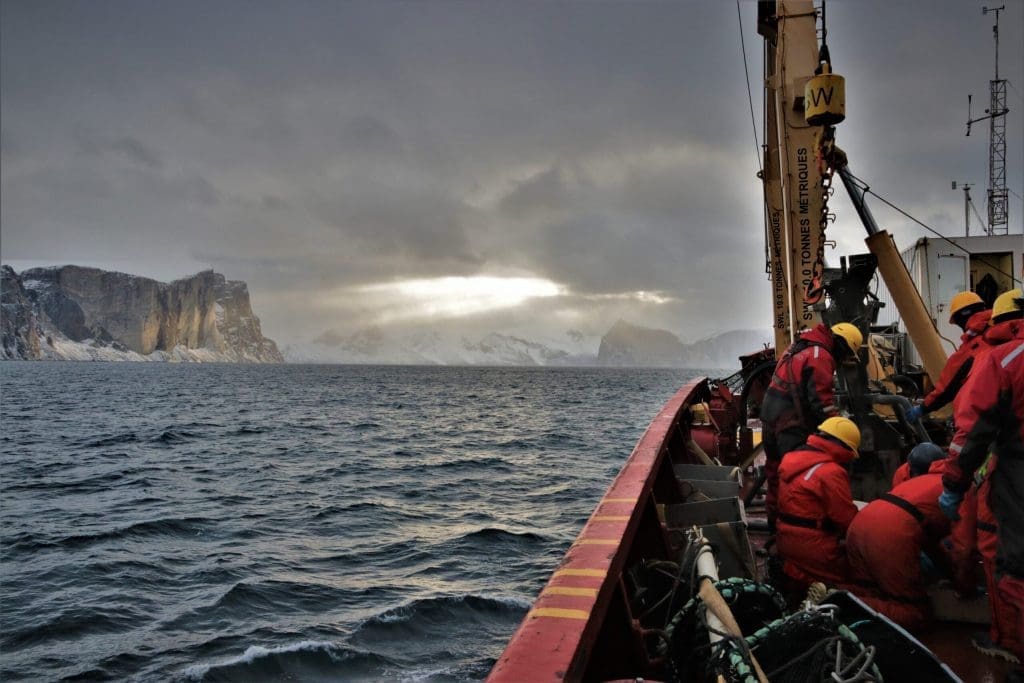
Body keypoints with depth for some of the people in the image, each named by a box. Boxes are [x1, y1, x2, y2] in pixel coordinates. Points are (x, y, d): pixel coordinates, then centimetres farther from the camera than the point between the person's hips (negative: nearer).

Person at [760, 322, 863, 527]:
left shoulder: (798, 347, 16)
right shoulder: (821, 356, -14)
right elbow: (820, 399, -19)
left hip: (770, 417, 10)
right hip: (792, 425, -10)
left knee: (776, 470, 18)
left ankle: (774, 517, 29)